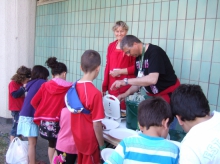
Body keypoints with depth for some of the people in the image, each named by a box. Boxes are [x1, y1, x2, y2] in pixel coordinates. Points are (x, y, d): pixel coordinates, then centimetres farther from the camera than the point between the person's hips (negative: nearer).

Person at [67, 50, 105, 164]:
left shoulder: (73, 87, -3)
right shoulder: (95, 93, -25)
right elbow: (96, 125, -21)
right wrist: (102, 146, -9)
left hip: (77, 137, 7)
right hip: (90, 140, -7)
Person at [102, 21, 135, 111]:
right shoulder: (111, 46, 12)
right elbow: (107, 66, 12)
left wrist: (120, 71, -12)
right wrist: (104, 86, 11)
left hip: (127, 85, -5)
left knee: (125, 110, -2)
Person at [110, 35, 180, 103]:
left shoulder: (155, 52, -21)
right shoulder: (138, 57, 3)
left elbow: (152, 79, -34)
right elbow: (139, 81, 7)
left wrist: (126, 81, -30)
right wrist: (126, 93, -9)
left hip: (169, 94, -7)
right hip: (153, 95, 7)